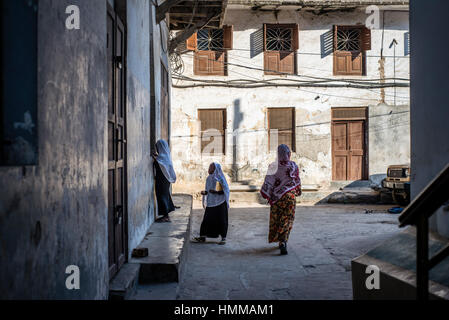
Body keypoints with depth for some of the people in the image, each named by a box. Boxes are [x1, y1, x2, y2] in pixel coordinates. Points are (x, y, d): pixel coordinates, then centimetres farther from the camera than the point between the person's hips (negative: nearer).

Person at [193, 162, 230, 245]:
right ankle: (202, 236, 11)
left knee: (221, 220, 0)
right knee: (207, 219, 5)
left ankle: (223, 238, 8)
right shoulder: (209, 178, 9)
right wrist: (205, 192, -3)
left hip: (220, 203, -6)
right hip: (211, 202, 6)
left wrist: (216, 192, -24)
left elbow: (225, 190, -12)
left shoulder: (220, 178, -10)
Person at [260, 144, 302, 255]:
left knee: (276, 219, 15)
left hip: (276, 196, 0)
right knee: (287, 219, 2)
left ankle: (279, 240, 25)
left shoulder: (273, 166, -8)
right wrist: (297, 191, 23)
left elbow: (268, 182, -6)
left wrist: (267, 195, 4)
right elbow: (297, 181, 7)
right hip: (290, 196, 0)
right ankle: (283, 241, -15)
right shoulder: (294, 166, -4)